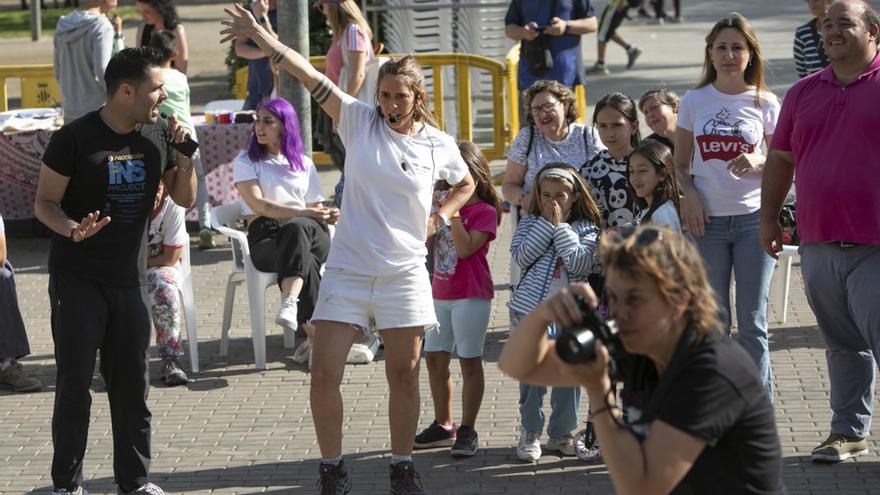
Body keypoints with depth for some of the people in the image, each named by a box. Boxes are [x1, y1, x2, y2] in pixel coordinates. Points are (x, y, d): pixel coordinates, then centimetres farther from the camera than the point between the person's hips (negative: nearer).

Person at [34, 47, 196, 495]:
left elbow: (184, 198, 11)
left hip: (129, 277, 5)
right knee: (75, 383, -2)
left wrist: (184, 154, -6)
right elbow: (44, 203, -9)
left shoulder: (157, 136, 2)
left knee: (131, 383, 7)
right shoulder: (75, 138, -13)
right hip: (76, 278, -5)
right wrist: (72, 229, -30)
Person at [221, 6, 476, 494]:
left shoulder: (439, 145, 1)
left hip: (405, 272, 1)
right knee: (324, 374, -5)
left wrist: (440, 217, 6)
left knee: (404, 375, 7)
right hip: (347, 268, -1)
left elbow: (466, 184, 23)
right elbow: (310, 75, -13)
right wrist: (260, 37, -23)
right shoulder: (360, 121, -3)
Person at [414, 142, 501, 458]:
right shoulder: (446, 202, 13)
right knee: (435, 358, 10)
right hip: (440, 293, 8)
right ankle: (443, 426, 20)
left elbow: (465, 248, -21)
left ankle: (467, 431, 2)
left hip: (471, 295, -8)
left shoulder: (485, 211, -8)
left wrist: (453, 212, -20)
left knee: (469, 361, -3)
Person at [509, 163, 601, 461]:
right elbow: (521, 256, -10)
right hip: (530, 310, 0)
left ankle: (561, 434, 19)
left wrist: (561, 227, -10)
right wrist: (547, 224, -11)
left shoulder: (586, 229, 3)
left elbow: (581, 264, -14)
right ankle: (530, 433, 17)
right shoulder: (531, 223, 6)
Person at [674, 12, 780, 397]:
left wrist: (757, 164, -15)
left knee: (752, 322, 0)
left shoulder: (764, 102, 1)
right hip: (707, 221, 2)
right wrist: (690, 195, -8)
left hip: (754, 218, -2)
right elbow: (681, 164, 10)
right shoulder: (694, 101, 4)